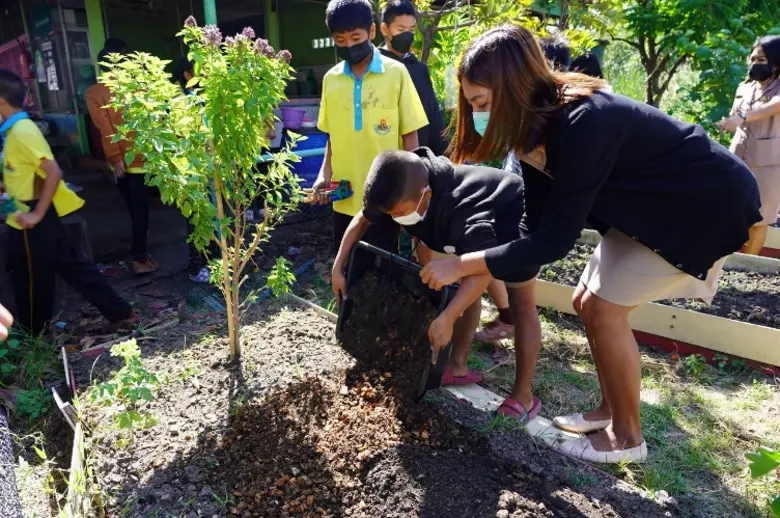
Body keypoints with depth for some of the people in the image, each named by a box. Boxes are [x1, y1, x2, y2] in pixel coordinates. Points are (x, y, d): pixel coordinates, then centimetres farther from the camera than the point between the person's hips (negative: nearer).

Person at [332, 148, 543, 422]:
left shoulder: (461, 209, -46)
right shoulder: (403, 191, -22)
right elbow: (362, 220, -8)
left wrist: (447, 318, -62)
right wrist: (338, 267, -13)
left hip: (516, 224, -7)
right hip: (480, 227, 8)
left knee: (521, 306, -2)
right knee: (467, 290, 12)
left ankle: (523, 396, 6)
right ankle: (458, 366, 26)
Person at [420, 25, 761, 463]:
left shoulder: (582, 124, -34)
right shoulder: (539, 125, -7)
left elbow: (556, 239, -32)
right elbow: (537, 222, -3)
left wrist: (461, 265, -27)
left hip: (710, 202, -8)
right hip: (652, 203, 9)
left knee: (604, 308, -11)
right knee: (587, 302, 7)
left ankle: (627, 436, 9)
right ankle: (612, 410, 25)